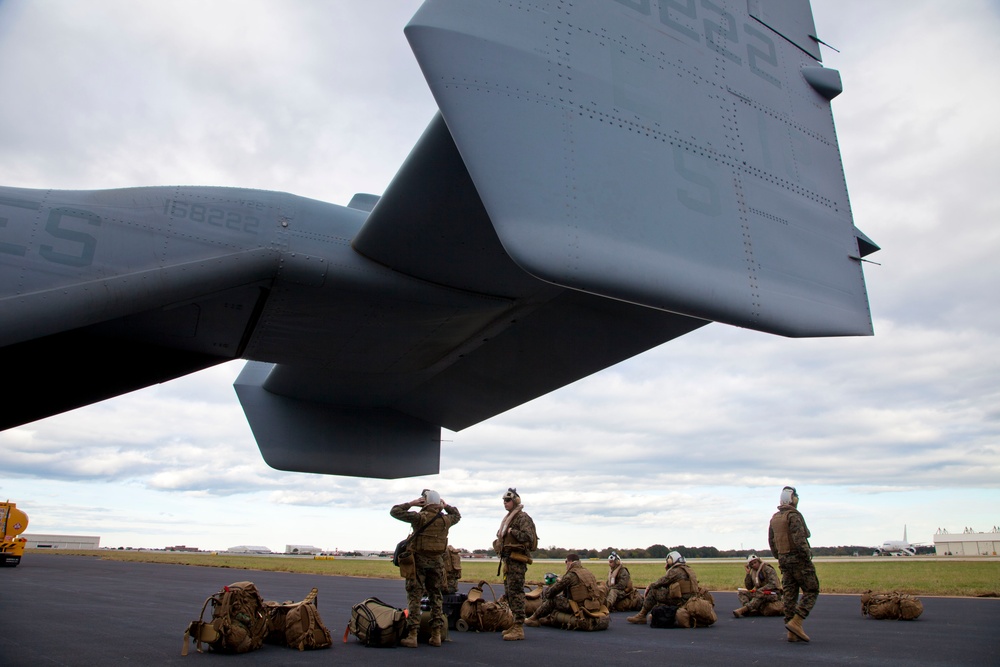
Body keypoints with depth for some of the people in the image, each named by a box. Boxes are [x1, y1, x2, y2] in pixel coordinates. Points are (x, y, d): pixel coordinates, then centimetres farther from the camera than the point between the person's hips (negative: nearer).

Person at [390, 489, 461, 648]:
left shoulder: (420, 517, -10)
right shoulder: (445, 520, 2)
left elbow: (394, 511, -4)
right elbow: (457, 515, 26)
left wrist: (411, 503, 1)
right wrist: (446, 506, 18)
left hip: (419, 559, -4)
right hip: (437, 561, 4)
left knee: (414, 596, 1)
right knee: (436, 596, 12)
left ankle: (412, 635, -3)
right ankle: (436, 635, 12)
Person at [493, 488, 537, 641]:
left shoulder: (522, 517, -9)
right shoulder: (507, 518, 20)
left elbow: (528, 536, -21)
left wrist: (512, 531, -17)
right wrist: (498, 542, 12)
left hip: (517, 560, -10)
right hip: (508, 560, 10)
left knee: (515, 592, -12)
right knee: (509, 593, 13)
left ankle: (519, 628, -12)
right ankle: (516, 624, 22)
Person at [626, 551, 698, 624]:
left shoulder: (675, 571, -11)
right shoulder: (687, 569, 18)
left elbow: (661, 582, -7)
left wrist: (650, 586, 7)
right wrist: (668, 569, 19)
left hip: (680, 600, -10)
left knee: (652, 591, -6)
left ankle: (641, 616, -2)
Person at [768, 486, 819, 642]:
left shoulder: (774, 518, 14)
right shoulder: (793, 515, -12)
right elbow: (799, 539, -21)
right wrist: (807, 555, -13)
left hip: (784, 560, 8)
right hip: (798, 559, -8)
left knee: (789, 594, 7)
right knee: (811, 591, 1)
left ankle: (792, 633, 8)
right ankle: (795, 623, -10)